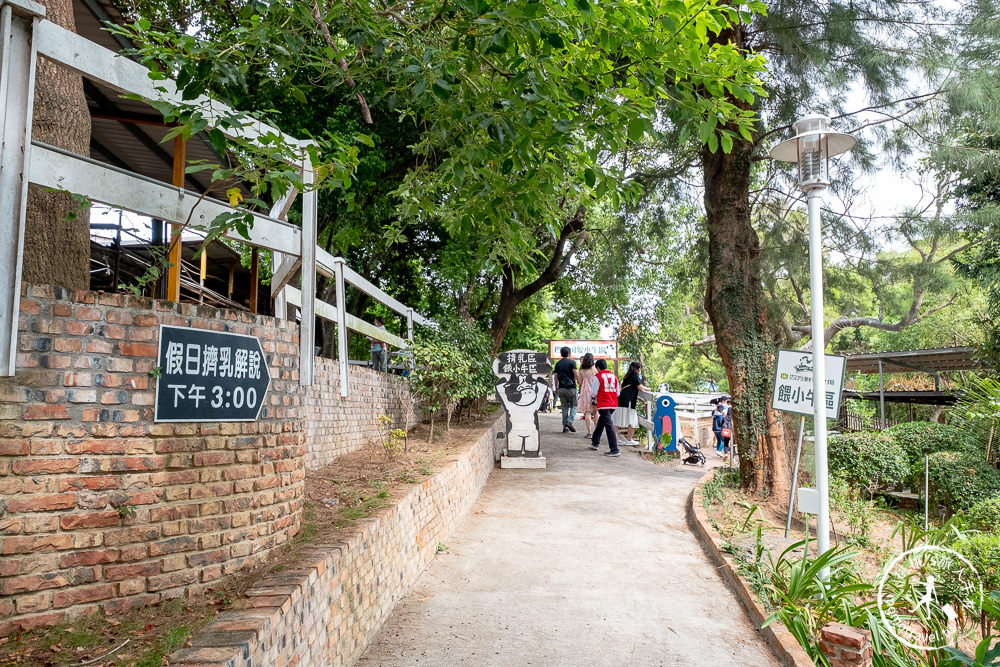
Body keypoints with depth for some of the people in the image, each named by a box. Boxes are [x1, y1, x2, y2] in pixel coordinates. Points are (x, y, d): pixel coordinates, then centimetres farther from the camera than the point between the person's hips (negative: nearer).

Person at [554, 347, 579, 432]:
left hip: (562, 388, 4)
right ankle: (569, 421, -14)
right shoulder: (572, 362, -4)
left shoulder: (558, 363, 9)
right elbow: (576, 374, -11)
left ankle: (565, 426, 5)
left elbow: (556, 376, 9)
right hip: (571, 387, -4)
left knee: (565, 407, 8)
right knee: (574, 406, 7)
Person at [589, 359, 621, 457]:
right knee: (601, 423, 23)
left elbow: (594, 393, -6)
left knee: (609, 426, -9)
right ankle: (595, 443, 36)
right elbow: (618, 393, 12)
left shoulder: (597, 377, -7)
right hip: (613, 404, 7)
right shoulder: (614, 376, 10)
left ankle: (614, 450, -14)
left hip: (604, 405, -7)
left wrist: (592, 384, 11)